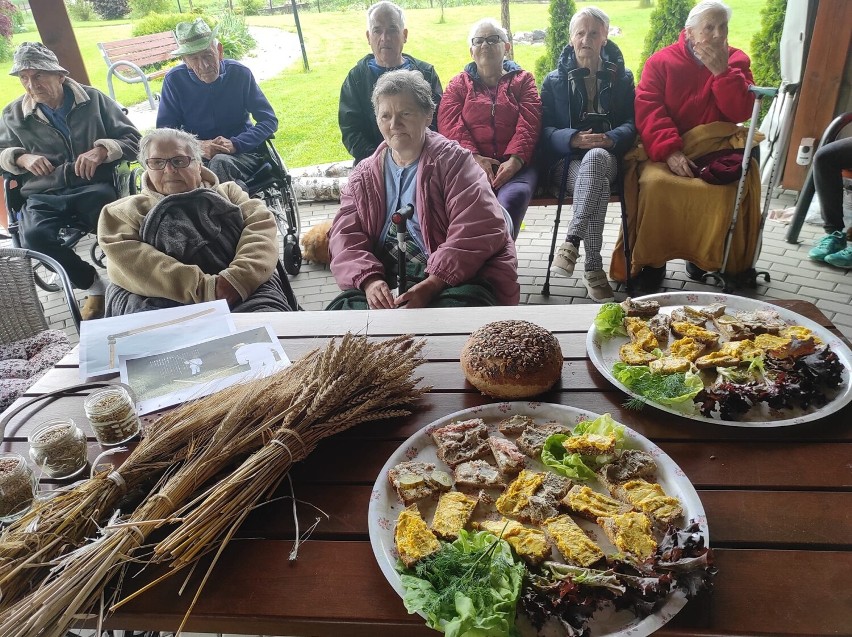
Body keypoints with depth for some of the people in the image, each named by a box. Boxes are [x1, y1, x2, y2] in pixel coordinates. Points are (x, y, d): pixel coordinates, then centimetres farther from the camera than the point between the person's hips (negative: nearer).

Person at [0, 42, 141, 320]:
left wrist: (102, 151, -13)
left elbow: (132, 139, 6)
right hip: (43, 195, 2)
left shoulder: (93, 99, 10)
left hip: (93, 186, -2)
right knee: (34, 236, -31)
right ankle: (95, 285, -12)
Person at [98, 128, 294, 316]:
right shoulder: (124, 211, 21)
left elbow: (261, 227, 6)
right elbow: (127, 260, 0)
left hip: (245, 290, 0)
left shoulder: (228, 192, 25)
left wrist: (237, 278, -15)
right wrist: (204, 287, -14)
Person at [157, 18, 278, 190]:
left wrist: (235, 144, -17)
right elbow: (164, 130, 2)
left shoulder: (240, 73, -2)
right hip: (196, 156, 2)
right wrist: (199, 146, -19)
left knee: (220, 163, -36)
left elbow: (269, 121, -2)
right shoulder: (174, 80, -1)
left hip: (241, 152, -1)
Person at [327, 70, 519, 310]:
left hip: (455, 282, -3)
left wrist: (432, 286, -22)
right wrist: (369, 280, -13)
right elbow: (345, 236, 8)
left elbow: (480, 230, -12)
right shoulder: (363, 176, 16)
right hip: (385, 287, 3)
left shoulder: (453, 161, 1)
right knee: (339, 309, -24)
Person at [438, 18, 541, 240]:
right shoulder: (458, 84, 24)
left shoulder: (522, 80, 22)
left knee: (514, 196, -35)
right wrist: (474, 157, -12)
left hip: (514, 165, 0)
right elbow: (450, 124, 6)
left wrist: (514, 160, -13)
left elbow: (528, 124, 6)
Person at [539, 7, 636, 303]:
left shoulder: (621, 77, 18)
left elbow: (633, 122, 7)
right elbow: (544, 130, 5)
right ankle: (593, 269, -34)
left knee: (595, 157, -39)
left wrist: (612, 138, -17)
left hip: (606, 158, 1)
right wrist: (573, 139, -17)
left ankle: (572, 241, -40)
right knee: (598, 184, -37)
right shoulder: (554, 80, 15)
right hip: (566, 161, -1)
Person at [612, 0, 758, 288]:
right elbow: (647, 109, -11)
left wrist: (722, 71, -13)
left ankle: (706, 255, -6)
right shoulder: (661, 61, 3)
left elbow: (741, 112, -1)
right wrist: (670, 151, -24)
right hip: (666, 150, -2)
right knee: (654, 183, -34)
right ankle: (651, 259, -15)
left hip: (714, 150, 2)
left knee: (737, 186, -28)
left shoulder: (736, 61, 10)